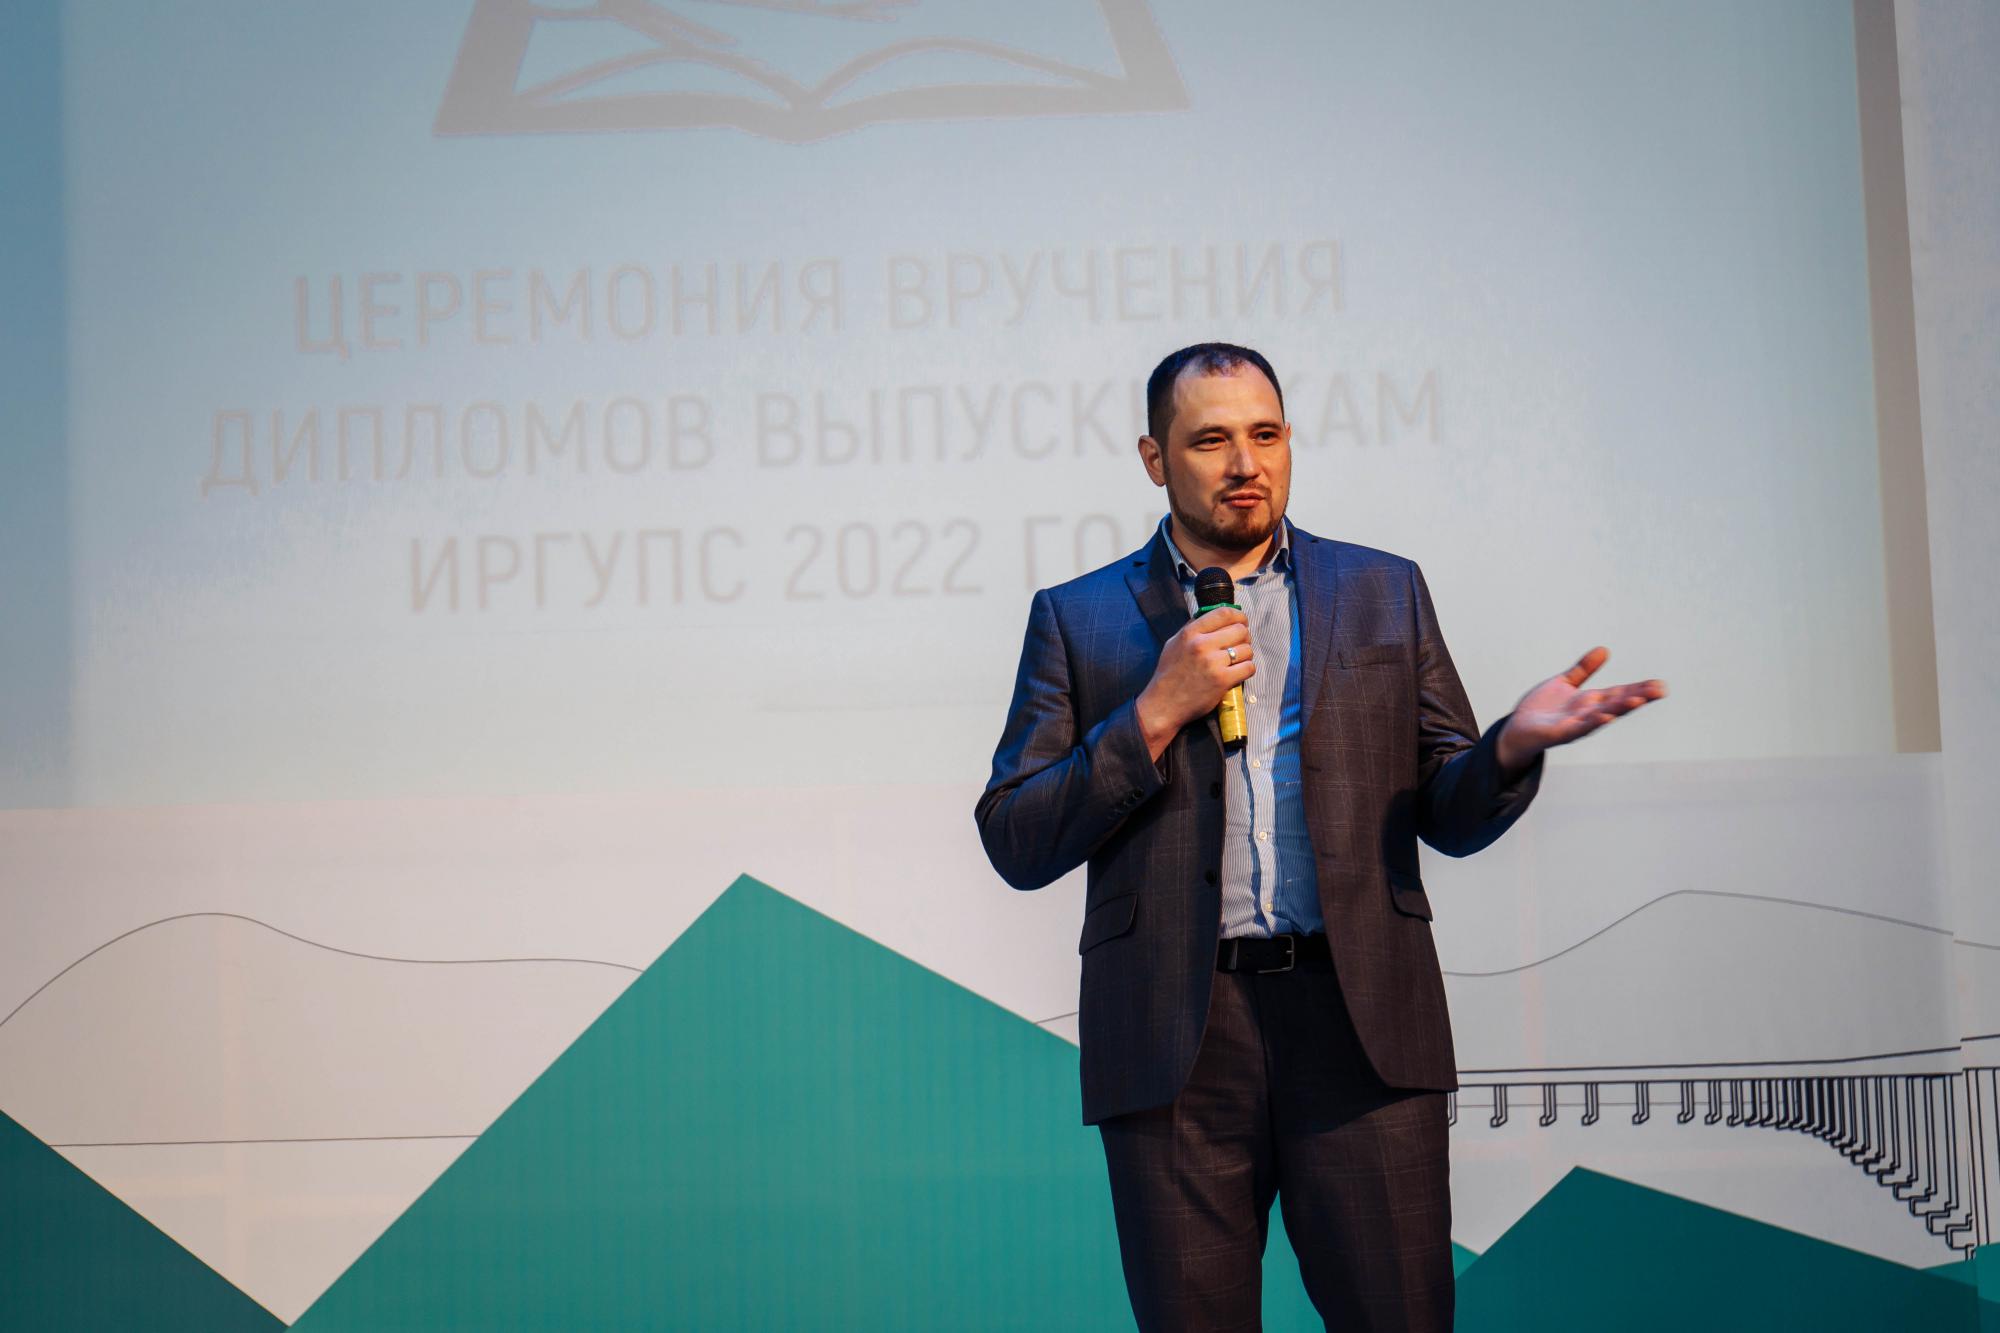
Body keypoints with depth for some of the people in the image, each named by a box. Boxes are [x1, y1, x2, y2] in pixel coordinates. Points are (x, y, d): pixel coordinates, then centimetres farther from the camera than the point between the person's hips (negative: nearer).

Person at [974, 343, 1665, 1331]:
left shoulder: (1385, 592, 14)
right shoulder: (1078, 618, 9)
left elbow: (1447, 814, 12)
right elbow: (1015, 846, 2)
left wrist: (1514, 744, -10)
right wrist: (1158, 712, -8)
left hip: (1361, 1023, 1)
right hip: (1173, 1035, 0)